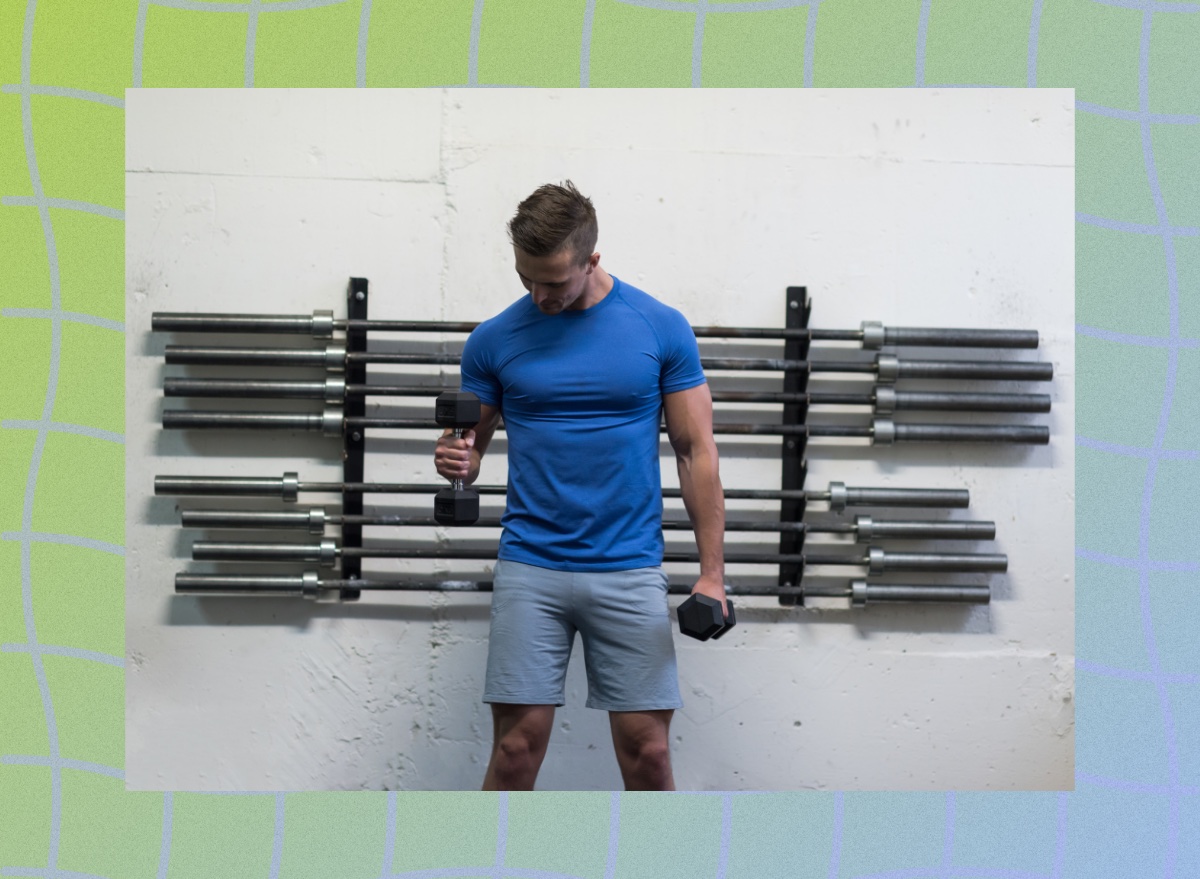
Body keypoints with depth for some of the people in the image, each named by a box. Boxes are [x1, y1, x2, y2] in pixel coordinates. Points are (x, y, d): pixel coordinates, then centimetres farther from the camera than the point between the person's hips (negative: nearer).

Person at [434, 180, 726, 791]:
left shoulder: (661, 329, -1)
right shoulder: (494, 340, 2)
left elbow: (697, 452, 2)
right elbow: (473, 445, 10)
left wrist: (712, 574, -3)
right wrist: (458, 461, -15)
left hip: (629, 572, 0)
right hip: (530, 569, 1)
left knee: (647, 751, 1)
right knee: (516, 749, 0)